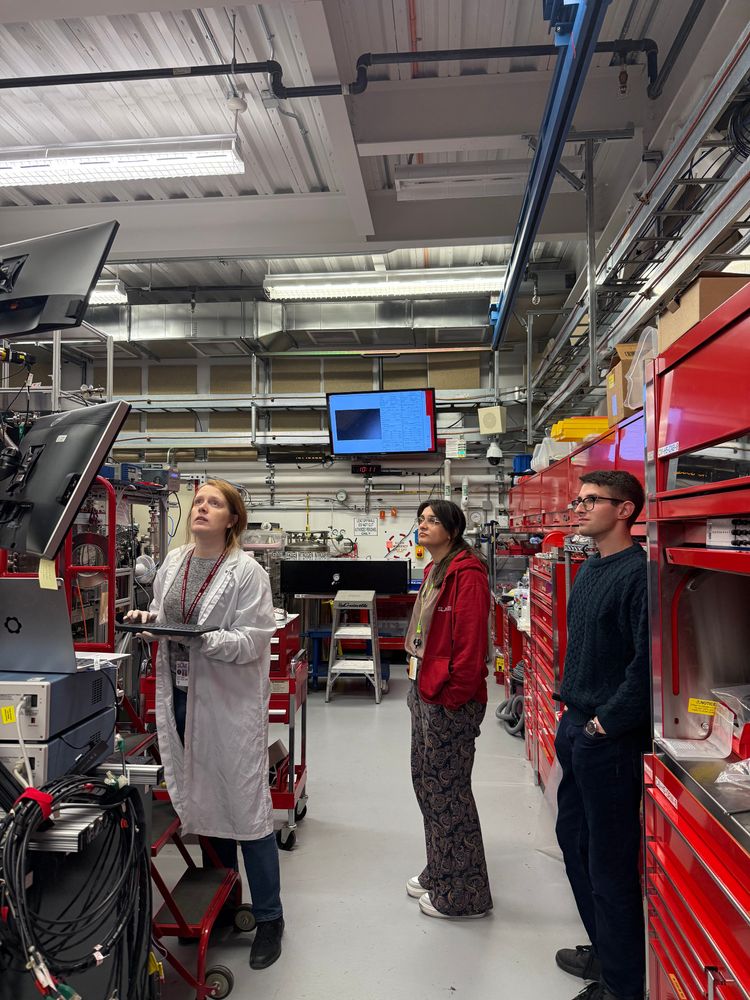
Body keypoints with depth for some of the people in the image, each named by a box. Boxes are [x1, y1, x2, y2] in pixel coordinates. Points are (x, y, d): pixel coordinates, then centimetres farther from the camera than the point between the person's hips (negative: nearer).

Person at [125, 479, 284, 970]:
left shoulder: (246, 572, -13)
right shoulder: (173, 563, 6)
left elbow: (253, 640, -16)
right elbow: (163, 615, 16)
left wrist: (205, 639, -29)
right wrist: (148, 618, -5)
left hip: (230, 703, -6)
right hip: (182, 697, 6)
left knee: (245, 803, 2)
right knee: (202, 799, 18)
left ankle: (270, 917, 20)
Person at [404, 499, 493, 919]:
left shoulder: (467, 574, -17)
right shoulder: (434, 571, 13)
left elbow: (470, 642, -23)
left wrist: (453, 694, -20)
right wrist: (419, 683, 14)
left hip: (450, 700, -10)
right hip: (424, 692, 10)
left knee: (448, 790, 2)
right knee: (426, 781, 20)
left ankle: (464, 894, 20)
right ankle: (439, 872, 39)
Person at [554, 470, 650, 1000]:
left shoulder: (640, 572, -18)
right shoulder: (590, 568, 10)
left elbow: (646, 661, -24)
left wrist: (608, 722, -17)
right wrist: (572, 709, 13)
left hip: (611, 738, -9)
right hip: (576, 727, 9)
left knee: (610, 861, 5)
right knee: (574, 838, 21)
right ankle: (605, 951, 40)